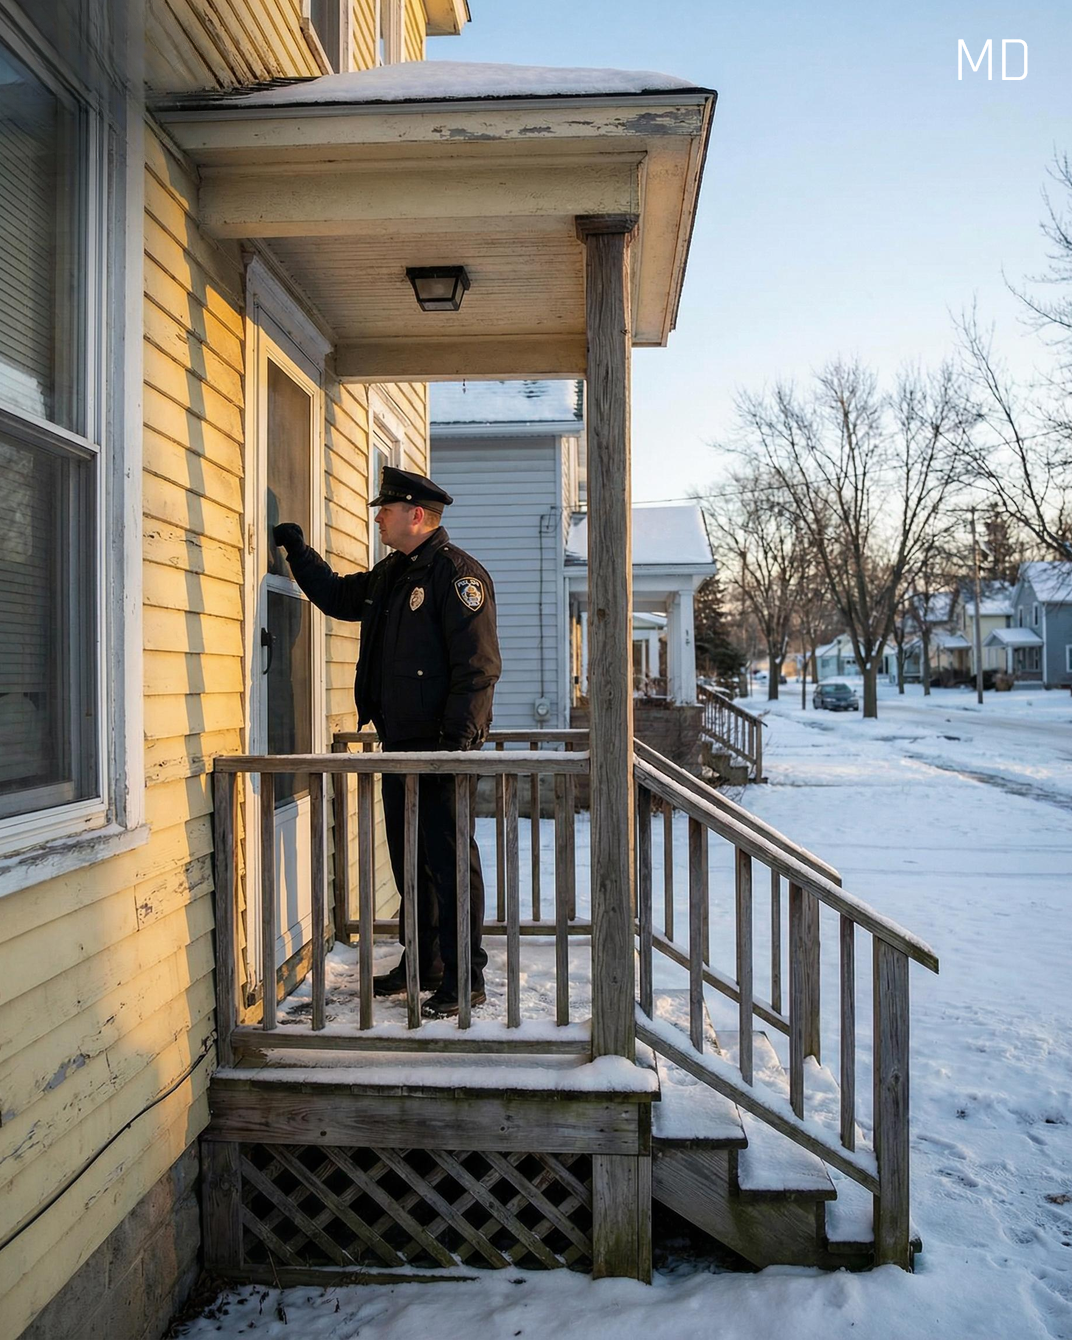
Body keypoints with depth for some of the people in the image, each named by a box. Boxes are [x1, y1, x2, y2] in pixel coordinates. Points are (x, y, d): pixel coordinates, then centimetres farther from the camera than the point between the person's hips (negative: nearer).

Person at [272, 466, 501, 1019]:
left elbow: (478, 665, -18)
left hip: (441, 745, -9)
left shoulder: (456, 573, -12)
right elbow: (337, 596, 34)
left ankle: (464, 979, 9)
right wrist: (298, 551, 25)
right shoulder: (389, 574, 16)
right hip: (400, 743, 10)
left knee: (449, 861, -3)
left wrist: (457, 737, -24)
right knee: (408, 858, 16)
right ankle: (421, 964, 31)